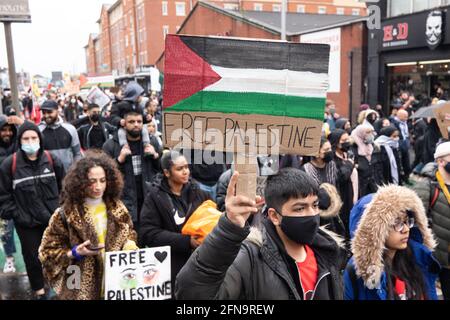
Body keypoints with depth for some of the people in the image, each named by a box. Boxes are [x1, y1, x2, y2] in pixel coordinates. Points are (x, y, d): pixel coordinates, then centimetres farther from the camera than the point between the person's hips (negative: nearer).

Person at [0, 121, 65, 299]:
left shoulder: (51, 160, -4)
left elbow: (63, 186, 8)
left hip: (53, 218, 2)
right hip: (27, 222, -2)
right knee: (32, 257, 11)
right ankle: (39, 291, 32)